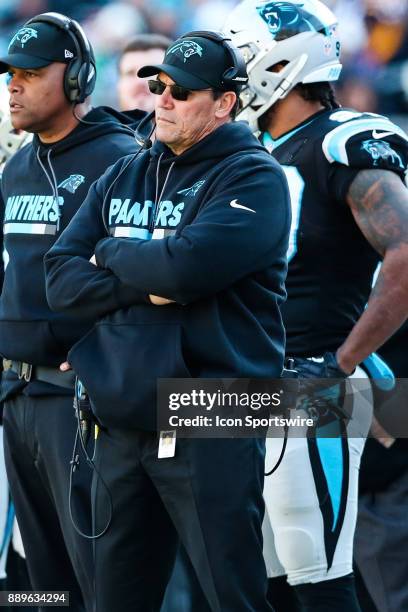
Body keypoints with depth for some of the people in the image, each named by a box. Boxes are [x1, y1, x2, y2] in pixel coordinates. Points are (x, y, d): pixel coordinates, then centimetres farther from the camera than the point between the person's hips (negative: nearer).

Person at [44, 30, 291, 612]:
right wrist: (143, 284, -10)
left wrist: (111, 253, -2)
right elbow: (61, 279, 6)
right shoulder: (123, 178, 15)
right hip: (121, 426, 7)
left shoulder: (252, 178, -5)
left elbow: (188, 264, -21)